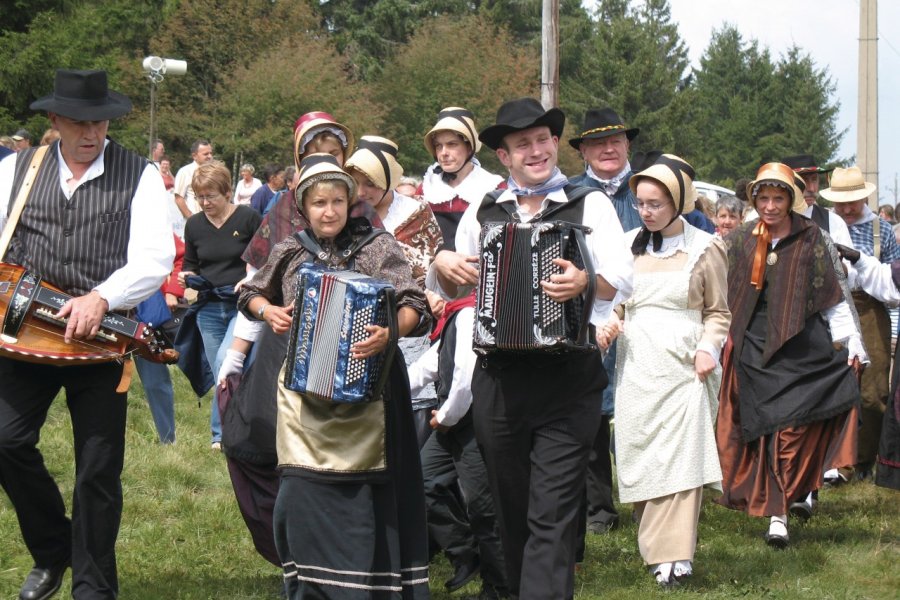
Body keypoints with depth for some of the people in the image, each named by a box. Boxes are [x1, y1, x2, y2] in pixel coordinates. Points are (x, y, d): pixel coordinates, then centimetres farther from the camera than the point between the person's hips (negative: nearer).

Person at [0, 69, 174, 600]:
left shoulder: (139, 176, -1)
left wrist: (101, 298, -25)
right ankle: (52, 550, 14)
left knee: (99, 468, 1)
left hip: (100, 337, -2)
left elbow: (155, 258, -10)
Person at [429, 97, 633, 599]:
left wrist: (586, 281, -30)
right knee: (512, 512, 13)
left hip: (568, 382, -4)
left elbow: (624, 280, -10)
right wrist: (444, 264, -2)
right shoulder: (483, 212, 12)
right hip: (498, 381, 4)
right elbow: (452, 289, 21)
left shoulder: (589, 205, 2)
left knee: (552, 515, -9)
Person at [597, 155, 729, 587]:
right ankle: (654, 546, 9)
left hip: (683, 367, -3)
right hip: (637, 367, 3)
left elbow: (718, 311, 8)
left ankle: (675, 555, -12)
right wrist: (607, 326, -3)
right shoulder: (627, 246, 11)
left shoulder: (704, 249, 3)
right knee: (640, 456, 2)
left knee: (682, 455, -10)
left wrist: (708, 346, -9)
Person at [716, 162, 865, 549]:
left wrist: (850, 344, -1)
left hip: (801, 344, -2)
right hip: (754, 347, 2)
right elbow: (723, 296, 15)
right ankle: (777, 511, 7)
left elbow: (835, 295, 3)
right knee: (767, 426, 0)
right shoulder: (739, 241, 8)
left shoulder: (812, 239, 2)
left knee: (795, 426, -9)